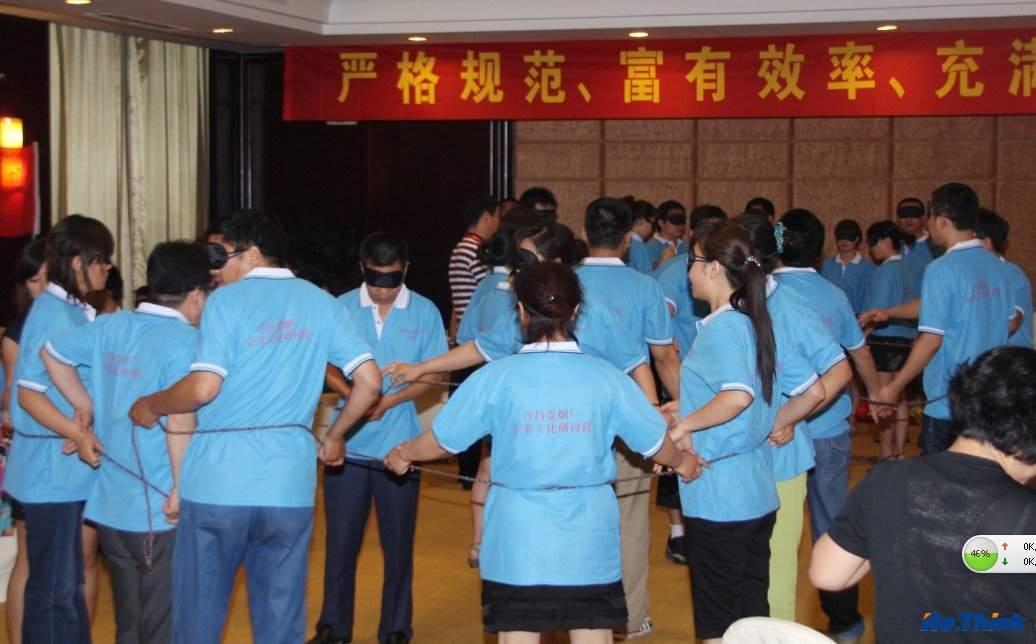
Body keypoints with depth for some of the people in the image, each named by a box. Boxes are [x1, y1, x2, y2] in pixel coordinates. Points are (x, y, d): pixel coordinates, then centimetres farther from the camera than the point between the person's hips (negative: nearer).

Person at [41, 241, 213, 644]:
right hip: (158, 515, -7)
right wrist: (182, 490, -18)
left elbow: (52, 353, 17)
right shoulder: (183, 340, -15)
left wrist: (87, 408, 16)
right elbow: (180, 419, -24)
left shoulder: (112, 326, 6)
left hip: (110, 506, 7)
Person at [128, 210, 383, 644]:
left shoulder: (226, 300, -3)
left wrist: (150, 406, 4)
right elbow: (369, 381, 5)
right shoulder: (321, 303, 10)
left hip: (217, 481, -4)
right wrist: (335, 436, 19)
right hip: (289, 485, 4)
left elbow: (203, 388, -14)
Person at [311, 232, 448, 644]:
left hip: (398, 445, 0)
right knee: (340, 540, 6)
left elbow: (431, 375, 1)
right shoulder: (341, 308, 2)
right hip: (347, 442, 1)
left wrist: (388, 401, -14)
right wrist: (352, 394, -17)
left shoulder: (425, 313, 2)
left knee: (398, 543, 6)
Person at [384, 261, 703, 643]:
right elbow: (656, 443, 6)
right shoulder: (606, 377, -4)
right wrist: (682, 463, 29)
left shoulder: (495, 378, -8)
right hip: (588, 544, 1)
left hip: (517, 544, -1)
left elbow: (441, 441, 2)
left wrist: (403, 453, 24)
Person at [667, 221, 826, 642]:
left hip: (717, 501, -8)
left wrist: (684, 425, -21)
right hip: (760, 495, 8)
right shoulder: (761, 325, 7)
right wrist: (776, 425, 12)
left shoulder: (720, 329, -17)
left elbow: (738, 396, -33)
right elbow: (813, 391, 9)